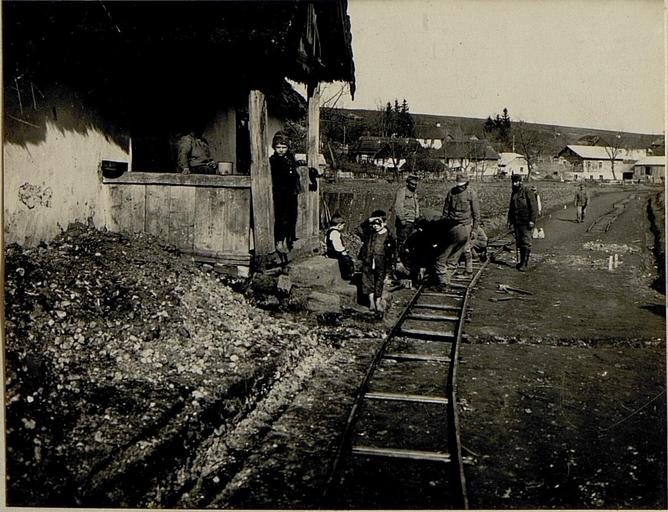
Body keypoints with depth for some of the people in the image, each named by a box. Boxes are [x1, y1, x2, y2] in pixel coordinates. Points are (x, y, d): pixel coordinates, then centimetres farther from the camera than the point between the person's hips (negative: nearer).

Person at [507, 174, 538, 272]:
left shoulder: (527, 192, -7)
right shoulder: (514, 193, 15)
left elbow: (534, 207, -11)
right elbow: (511, 208, 22)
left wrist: (532, 220, -17)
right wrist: (510, 221, 16)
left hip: (526, 222, -7)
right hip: (517, 222, 7)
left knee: (526, 242, -6)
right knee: (519, 243, 10)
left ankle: (524, 263, -4)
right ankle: (522, 261, 19)